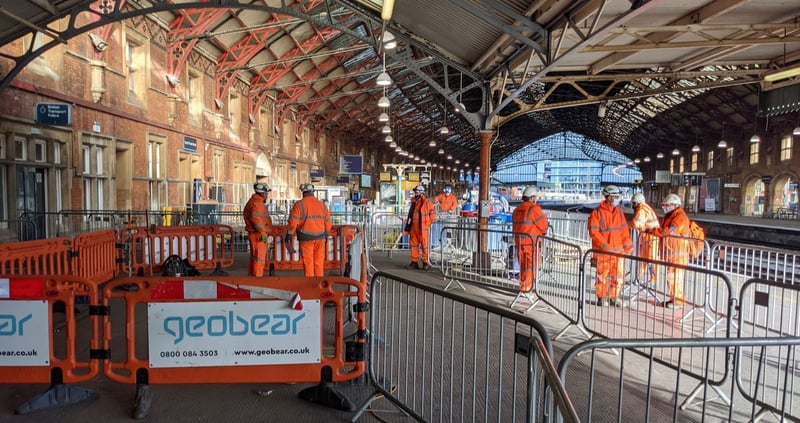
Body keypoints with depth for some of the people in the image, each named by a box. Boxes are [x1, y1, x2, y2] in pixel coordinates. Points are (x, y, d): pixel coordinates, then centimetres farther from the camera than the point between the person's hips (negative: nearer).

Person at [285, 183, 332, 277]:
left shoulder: (299, 204, -7)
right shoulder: (322, 205, 7)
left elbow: (293, 222, -10)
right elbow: (327, 222, 12)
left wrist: (288, 236, -1)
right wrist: (326, 235, 25)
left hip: (306, 238, -4)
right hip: (320, 237, 4)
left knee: (308, 262, 3)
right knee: (319, 261, 10)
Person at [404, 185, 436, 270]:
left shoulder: (427, 202, -7)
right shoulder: (414, 202, 15)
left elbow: (433, 214, -8)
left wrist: (427, 224, -8)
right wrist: (408, 226, 17)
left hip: (422, 228, -7)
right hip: (413, 227, 7)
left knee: (424, 245, -1)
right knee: (413, 244, 9)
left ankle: (426, 262, 9)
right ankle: (414, 262, 16)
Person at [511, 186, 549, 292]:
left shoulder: (517, 210, 11)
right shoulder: (534, 208, -12)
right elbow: (543, 225, -9)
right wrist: (543, 232, 10)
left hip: (518, 240, 7)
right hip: (531, 241, -7)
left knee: (523, 263, 16)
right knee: (531, 263, 0)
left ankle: (523, 284, 24)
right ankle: (526, 286, -1)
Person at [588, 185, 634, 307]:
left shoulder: (619, 212, 9)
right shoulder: (597, 212, -10)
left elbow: (624, 229, 13)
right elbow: (593, 232, -13)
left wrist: (627, 245, 6)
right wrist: (605, 246, -18)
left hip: (618, 250, 5)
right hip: (603, 251, -5)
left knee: (618, 275, 9)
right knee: (603, 275, 5)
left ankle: (614, 297, 22)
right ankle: (602, 297, 19)